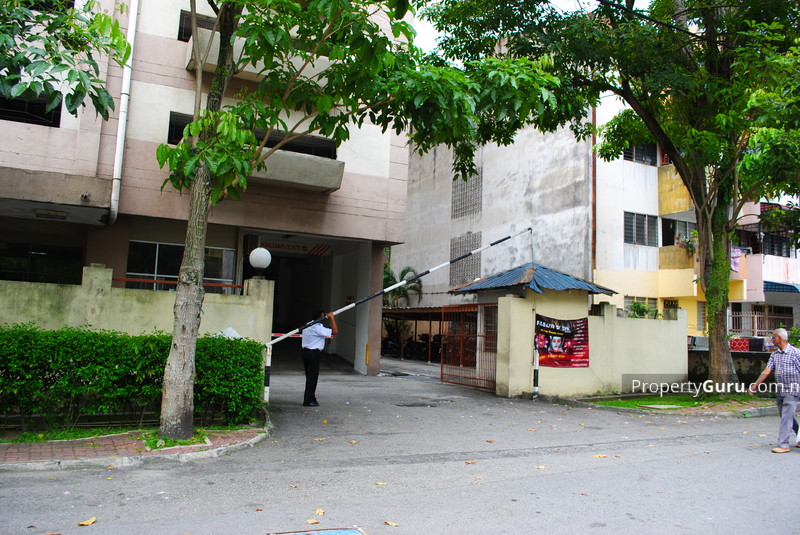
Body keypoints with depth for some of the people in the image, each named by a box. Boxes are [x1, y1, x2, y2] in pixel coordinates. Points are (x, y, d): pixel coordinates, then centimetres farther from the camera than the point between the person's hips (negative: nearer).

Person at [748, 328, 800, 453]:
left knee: (786, 418, -8)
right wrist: (755, 385, 1)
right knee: (786, 417, 15)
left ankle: (783, 445, -5)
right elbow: (766, 372, 6)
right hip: (779, 391, 7)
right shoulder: (774, 355, 9)